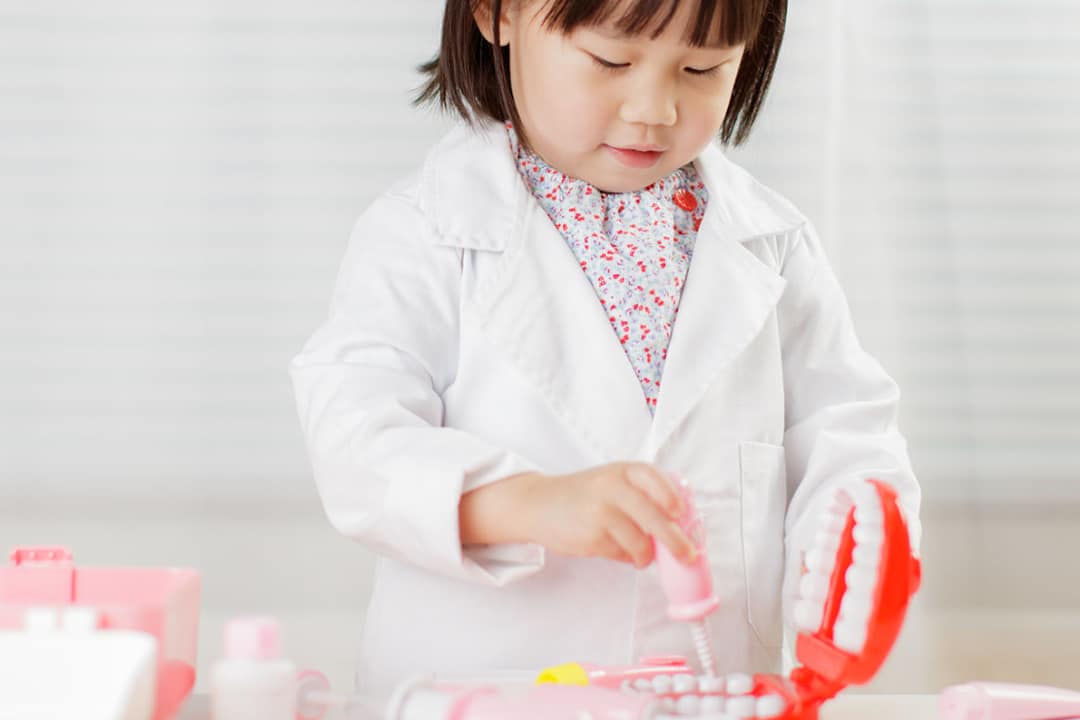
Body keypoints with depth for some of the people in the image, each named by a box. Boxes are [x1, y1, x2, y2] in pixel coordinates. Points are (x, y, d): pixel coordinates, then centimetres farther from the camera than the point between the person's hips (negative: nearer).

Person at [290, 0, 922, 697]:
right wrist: (533, 502, -28)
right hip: (470, 688, -3)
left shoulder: (773, 247, 9)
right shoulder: (426, 233, -1)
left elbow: (844, 439, 5)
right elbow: (353, 436, -12)